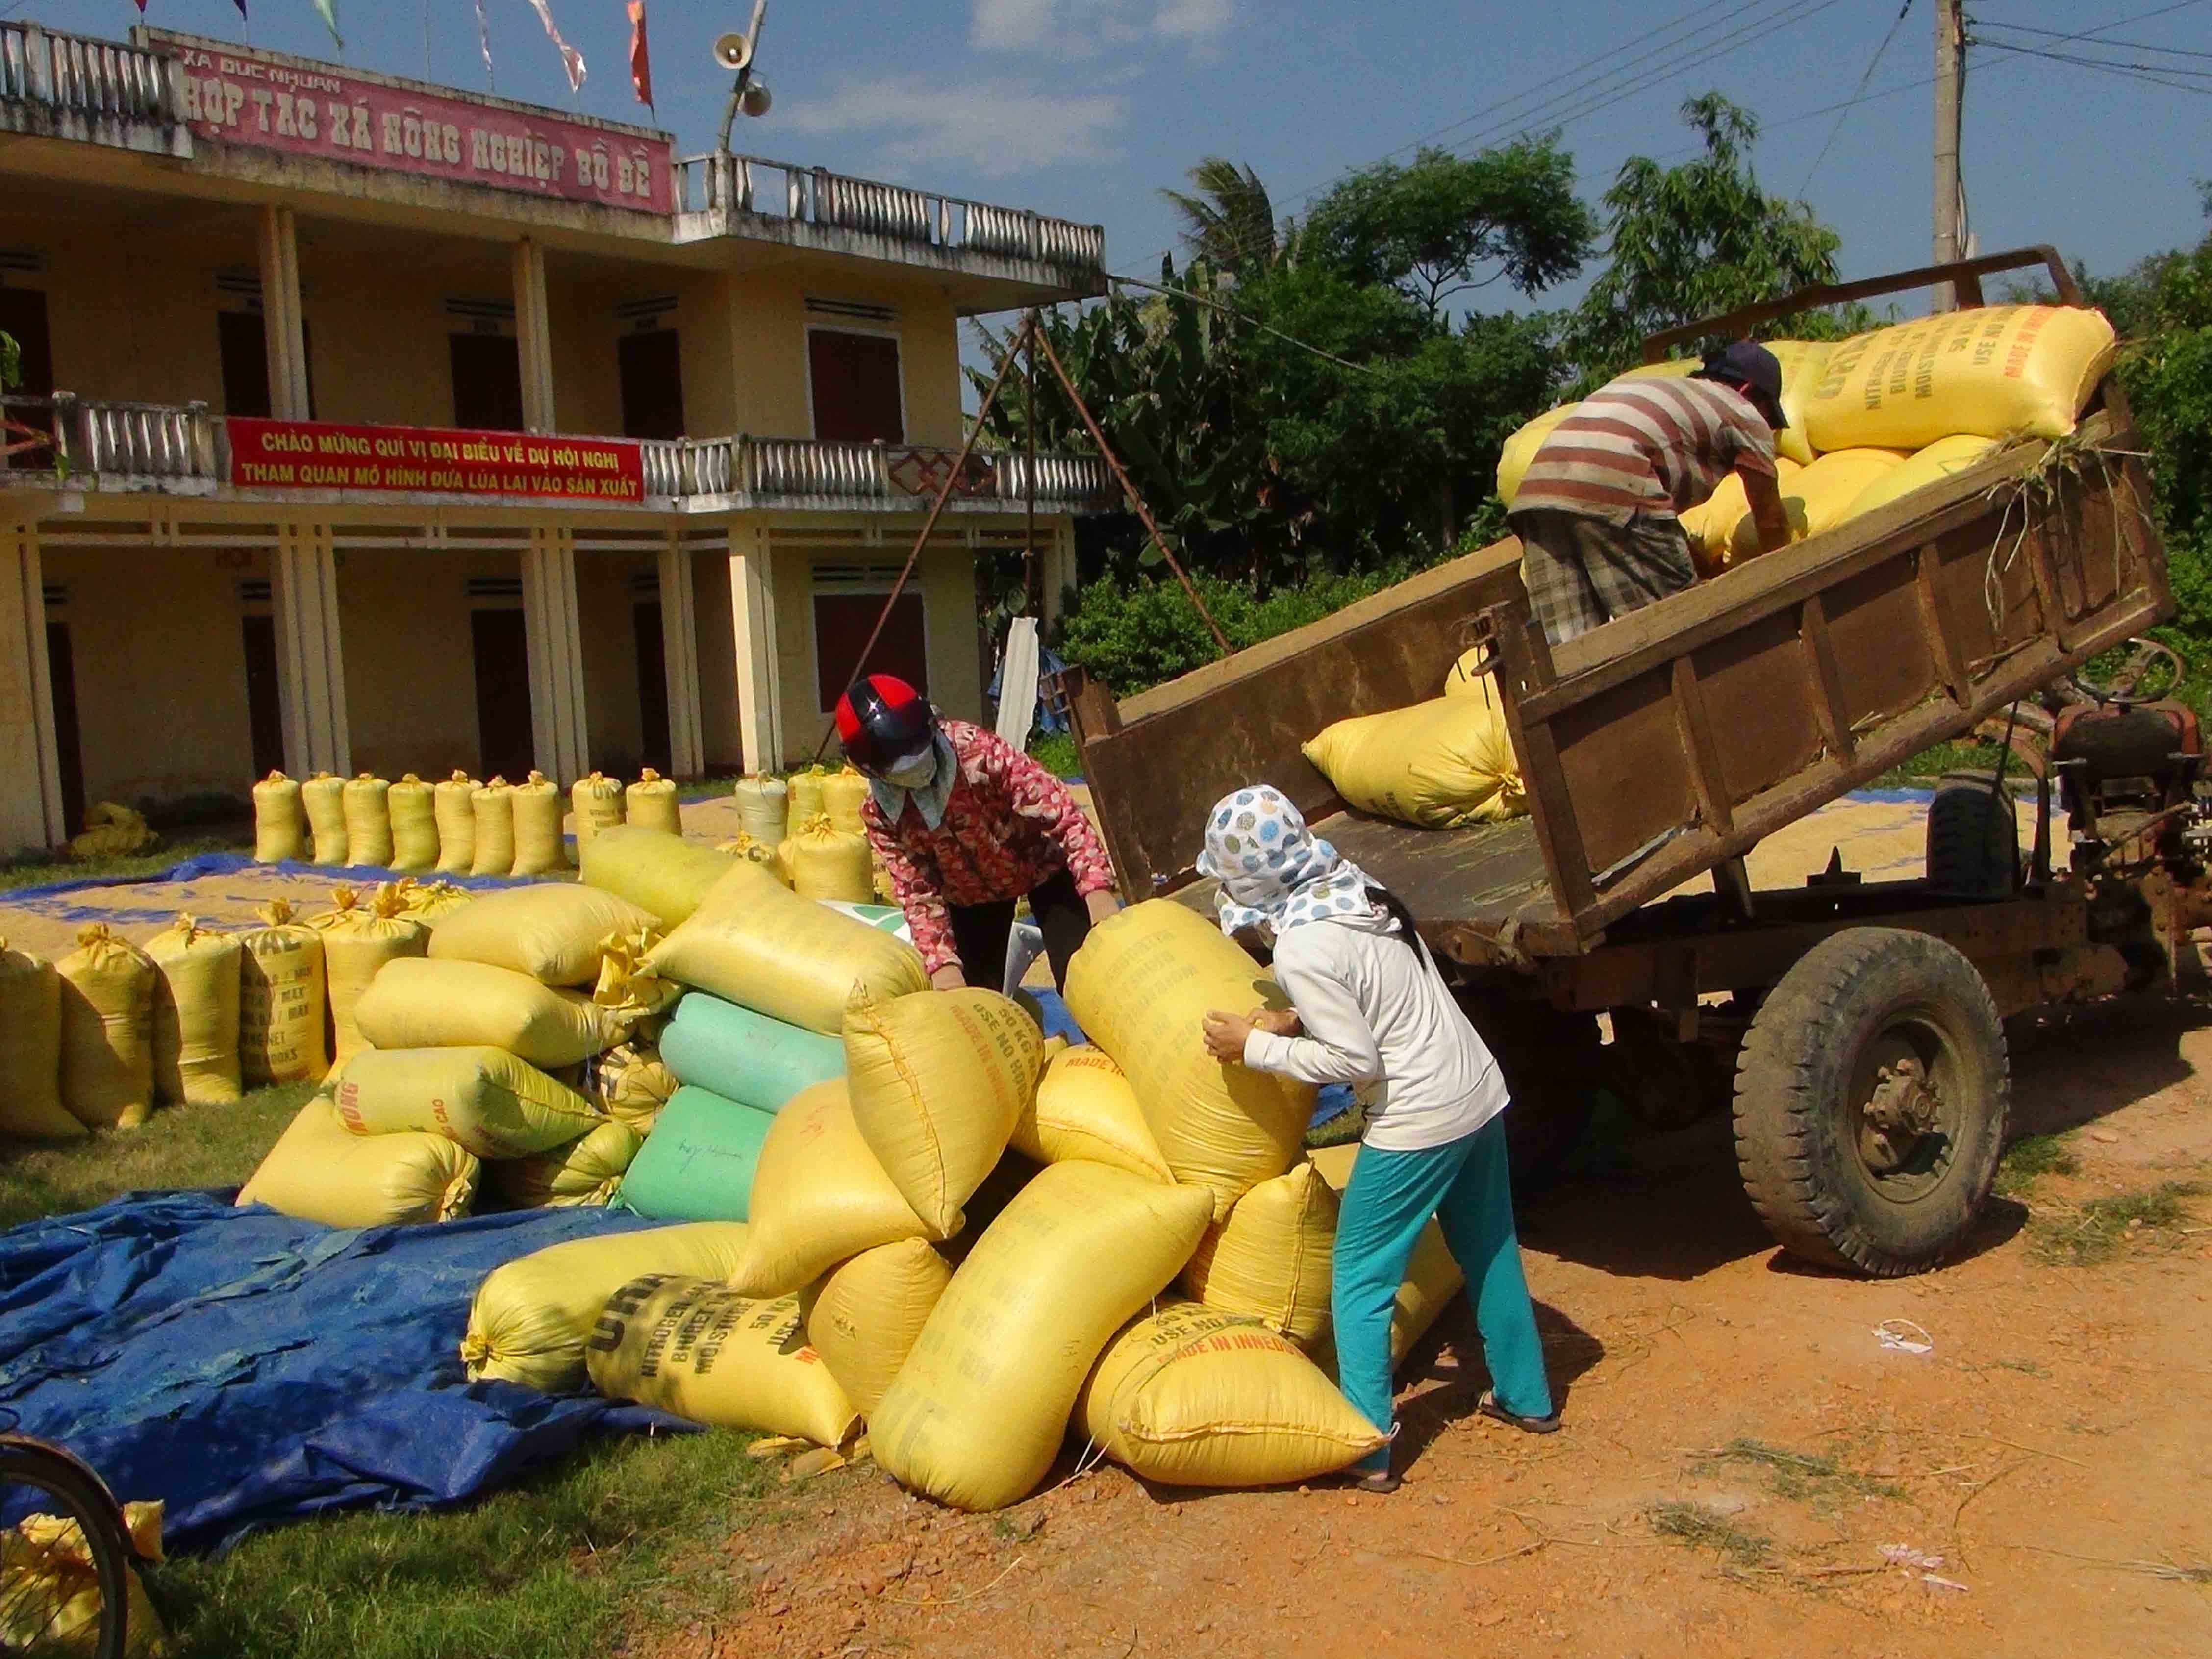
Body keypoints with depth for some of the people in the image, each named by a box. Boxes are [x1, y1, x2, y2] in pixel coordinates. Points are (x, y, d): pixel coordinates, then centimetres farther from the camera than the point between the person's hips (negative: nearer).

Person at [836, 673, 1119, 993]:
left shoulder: (976, 749, -35)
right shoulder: (879, 814, -21)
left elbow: (1060, 812, -38)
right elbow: (917, 892, -18)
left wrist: (1098, 889, -49)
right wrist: (942, 962, -34)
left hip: (1042, 868, -3)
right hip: (971, 897, 4)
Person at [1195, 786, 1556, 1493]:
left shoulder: (1301, 950, -21)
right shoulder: (1361, 888, 3)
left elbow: (1354, 1061, -17)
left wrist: (1255, 1047, -10)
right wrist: (1299, 1019, 7)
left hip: (1417, 1126, -8)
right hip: (1480, 1091, 8)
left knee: (1360, 1282, 5)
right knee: (1491, 1253, 23)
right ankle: (1526, 1399, 37)